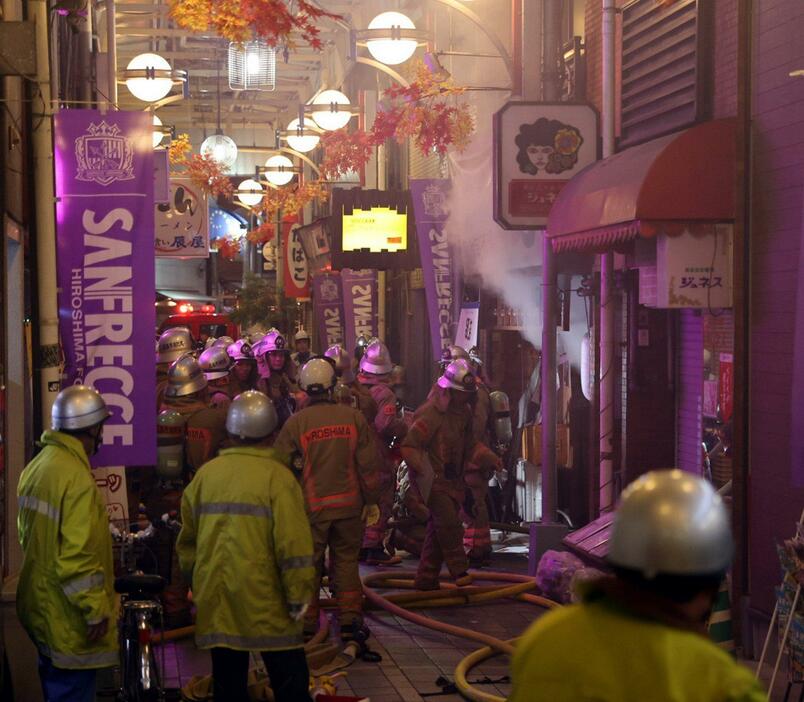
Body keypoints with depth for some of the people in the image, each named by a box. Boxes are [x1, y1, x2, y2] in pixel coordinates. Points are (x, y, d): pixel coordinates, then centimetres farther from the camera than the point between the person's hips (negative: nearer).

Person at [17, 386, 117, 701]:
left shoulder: (36, 467, 7)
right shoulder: (76, 477, -21)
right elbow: (77, 554, -25)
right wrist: (96, 609, -18)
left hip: (40, 603, 9)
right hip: (69, 616, -9)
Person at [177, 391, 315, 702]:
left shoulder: (205, 475, 3)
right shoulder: (277, 476, -10)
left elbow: (187, 539, 10)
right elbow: (294, 545, -13)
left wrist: (196, 582, 22)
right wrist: (298, 595, -5)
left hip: (215, 598, 4)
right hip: (265, 600, -4)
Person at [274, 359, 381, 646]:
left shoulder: (296, 422, -9)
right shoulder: (353, 417, -3)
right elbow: (367, 463, 0)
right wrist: (371, 501, 10)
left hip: (311, 506, -2)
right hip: (348, 504, 2)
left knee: (308, 565, 9)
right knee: (346, 561, 13)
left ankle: (307, 624, 13)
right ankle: (350, 621, 12)